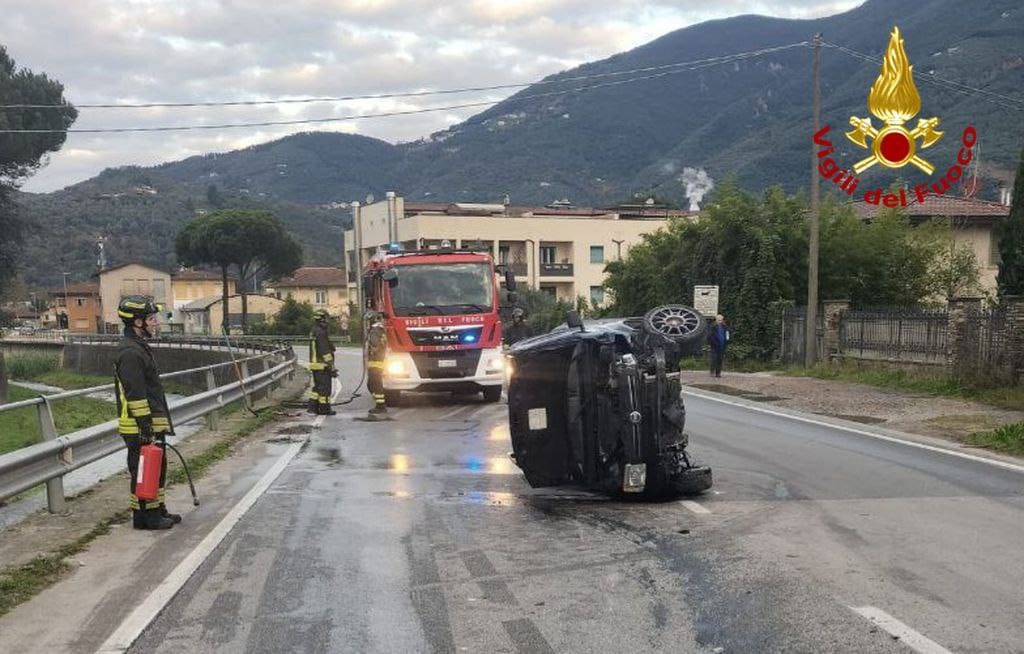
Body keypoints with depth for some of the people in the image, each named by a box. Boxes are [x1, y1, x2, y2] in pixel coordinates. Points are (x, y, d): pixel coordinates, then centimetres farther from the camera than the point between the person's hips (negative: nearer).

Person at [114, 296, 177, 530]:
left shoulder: (139, 347, 16)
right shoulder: (130, 352, -18)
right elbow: (135, 394, -22)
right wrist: (146, 426, -22)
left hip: (152, 423, 11)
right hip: (139, 426, -11)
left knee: (157, 467, 18)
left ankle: (157, 510, 28)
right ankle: (144, 516, 6)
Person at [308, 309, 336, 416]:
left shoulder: (314, 332, 14)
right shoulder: (321, 333, -18)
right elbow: (325, 352, -21)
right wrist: (332, 367, -18)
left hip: (314, 364, 10)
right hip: (322, 365, -10)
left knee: (317, 386, 17)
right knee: (325, 387, -3)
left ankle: (312, 406, 16)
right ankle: (324, 409, 2)